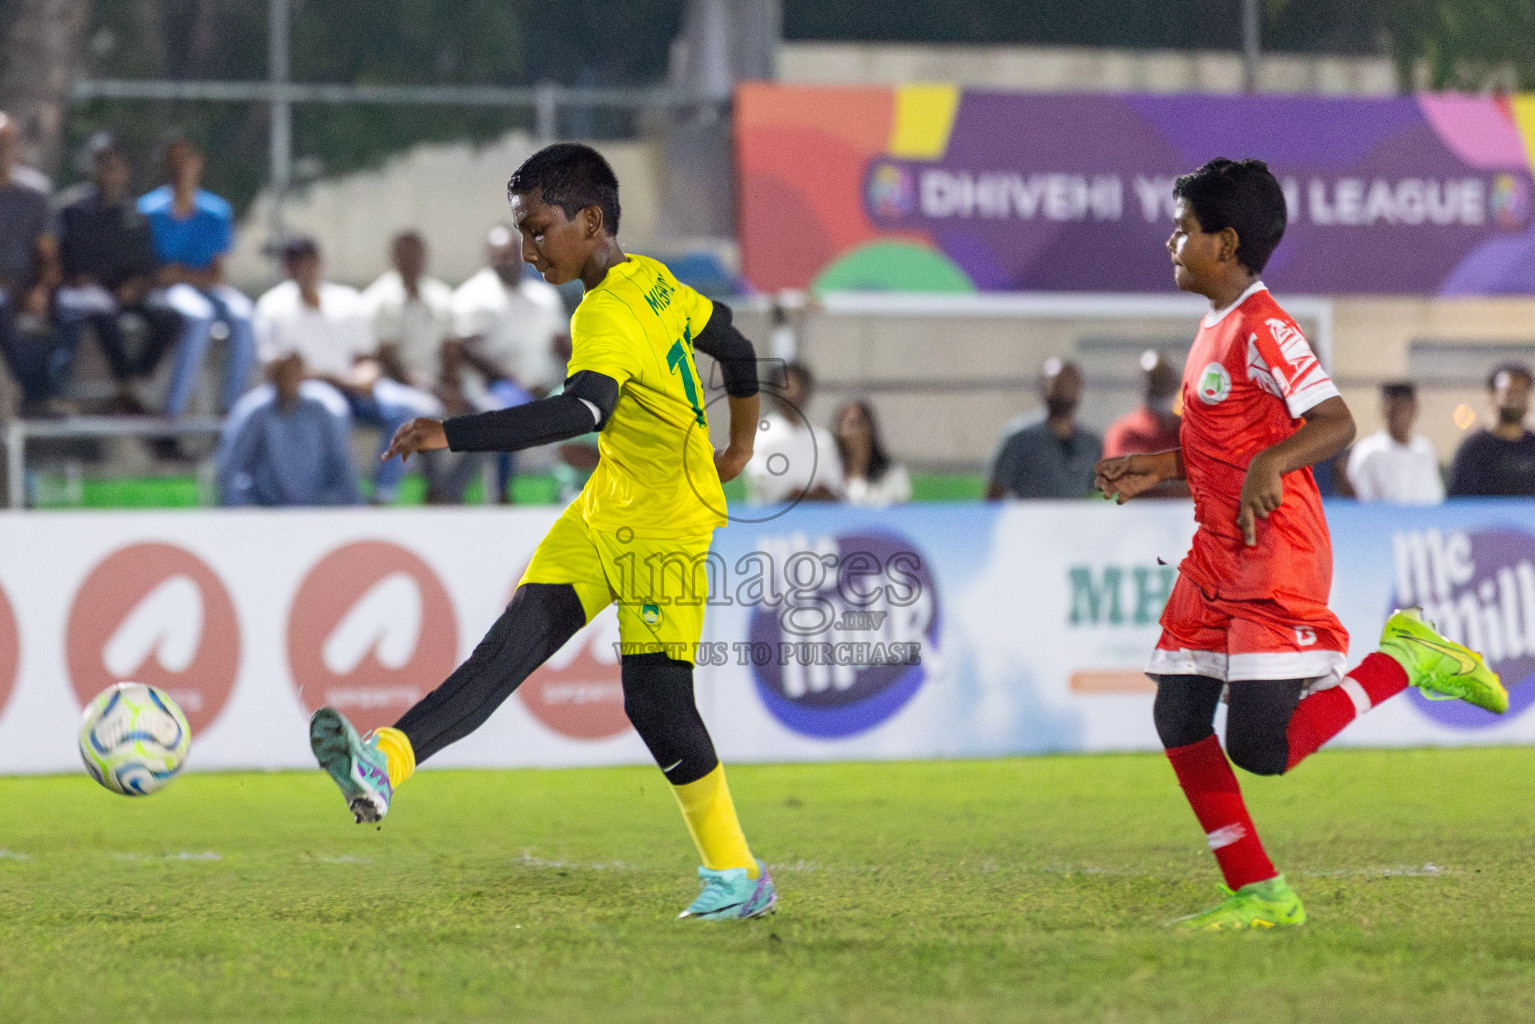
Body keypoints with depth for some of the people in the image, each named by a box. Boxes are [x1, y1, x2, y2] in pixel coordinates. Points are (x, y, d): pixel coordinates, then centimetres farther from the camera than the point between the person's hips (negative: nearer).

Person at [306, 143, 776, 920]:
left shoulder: (608, 318, -24)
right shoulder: (652, 280, 5)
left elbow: (583, 410, -43)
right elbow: (732, 345, 19)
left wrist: (452, 435, -47)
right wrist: (737, 446, 37)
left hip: (664, 524, -9)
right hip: (607, 510, 9)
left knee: (656, 702, -6)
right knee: (516, 638, -8)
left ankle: (737, 877, 9)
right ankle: (385, 764, -25)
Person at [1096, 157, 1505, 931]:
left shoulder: (1262, 330, -15)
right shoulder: (1215, 328, 15)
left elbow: (1336, 424, -23)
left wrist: (1268, 463, -36)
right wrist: (1160, 469, 16)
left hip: (1276, 561, -10)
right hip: (1217, 557, 10)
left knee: (1261, 748, -16)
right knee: (1179, 721, 6)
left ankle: (1406, 662, 1)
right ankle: (1258, 896, 12)